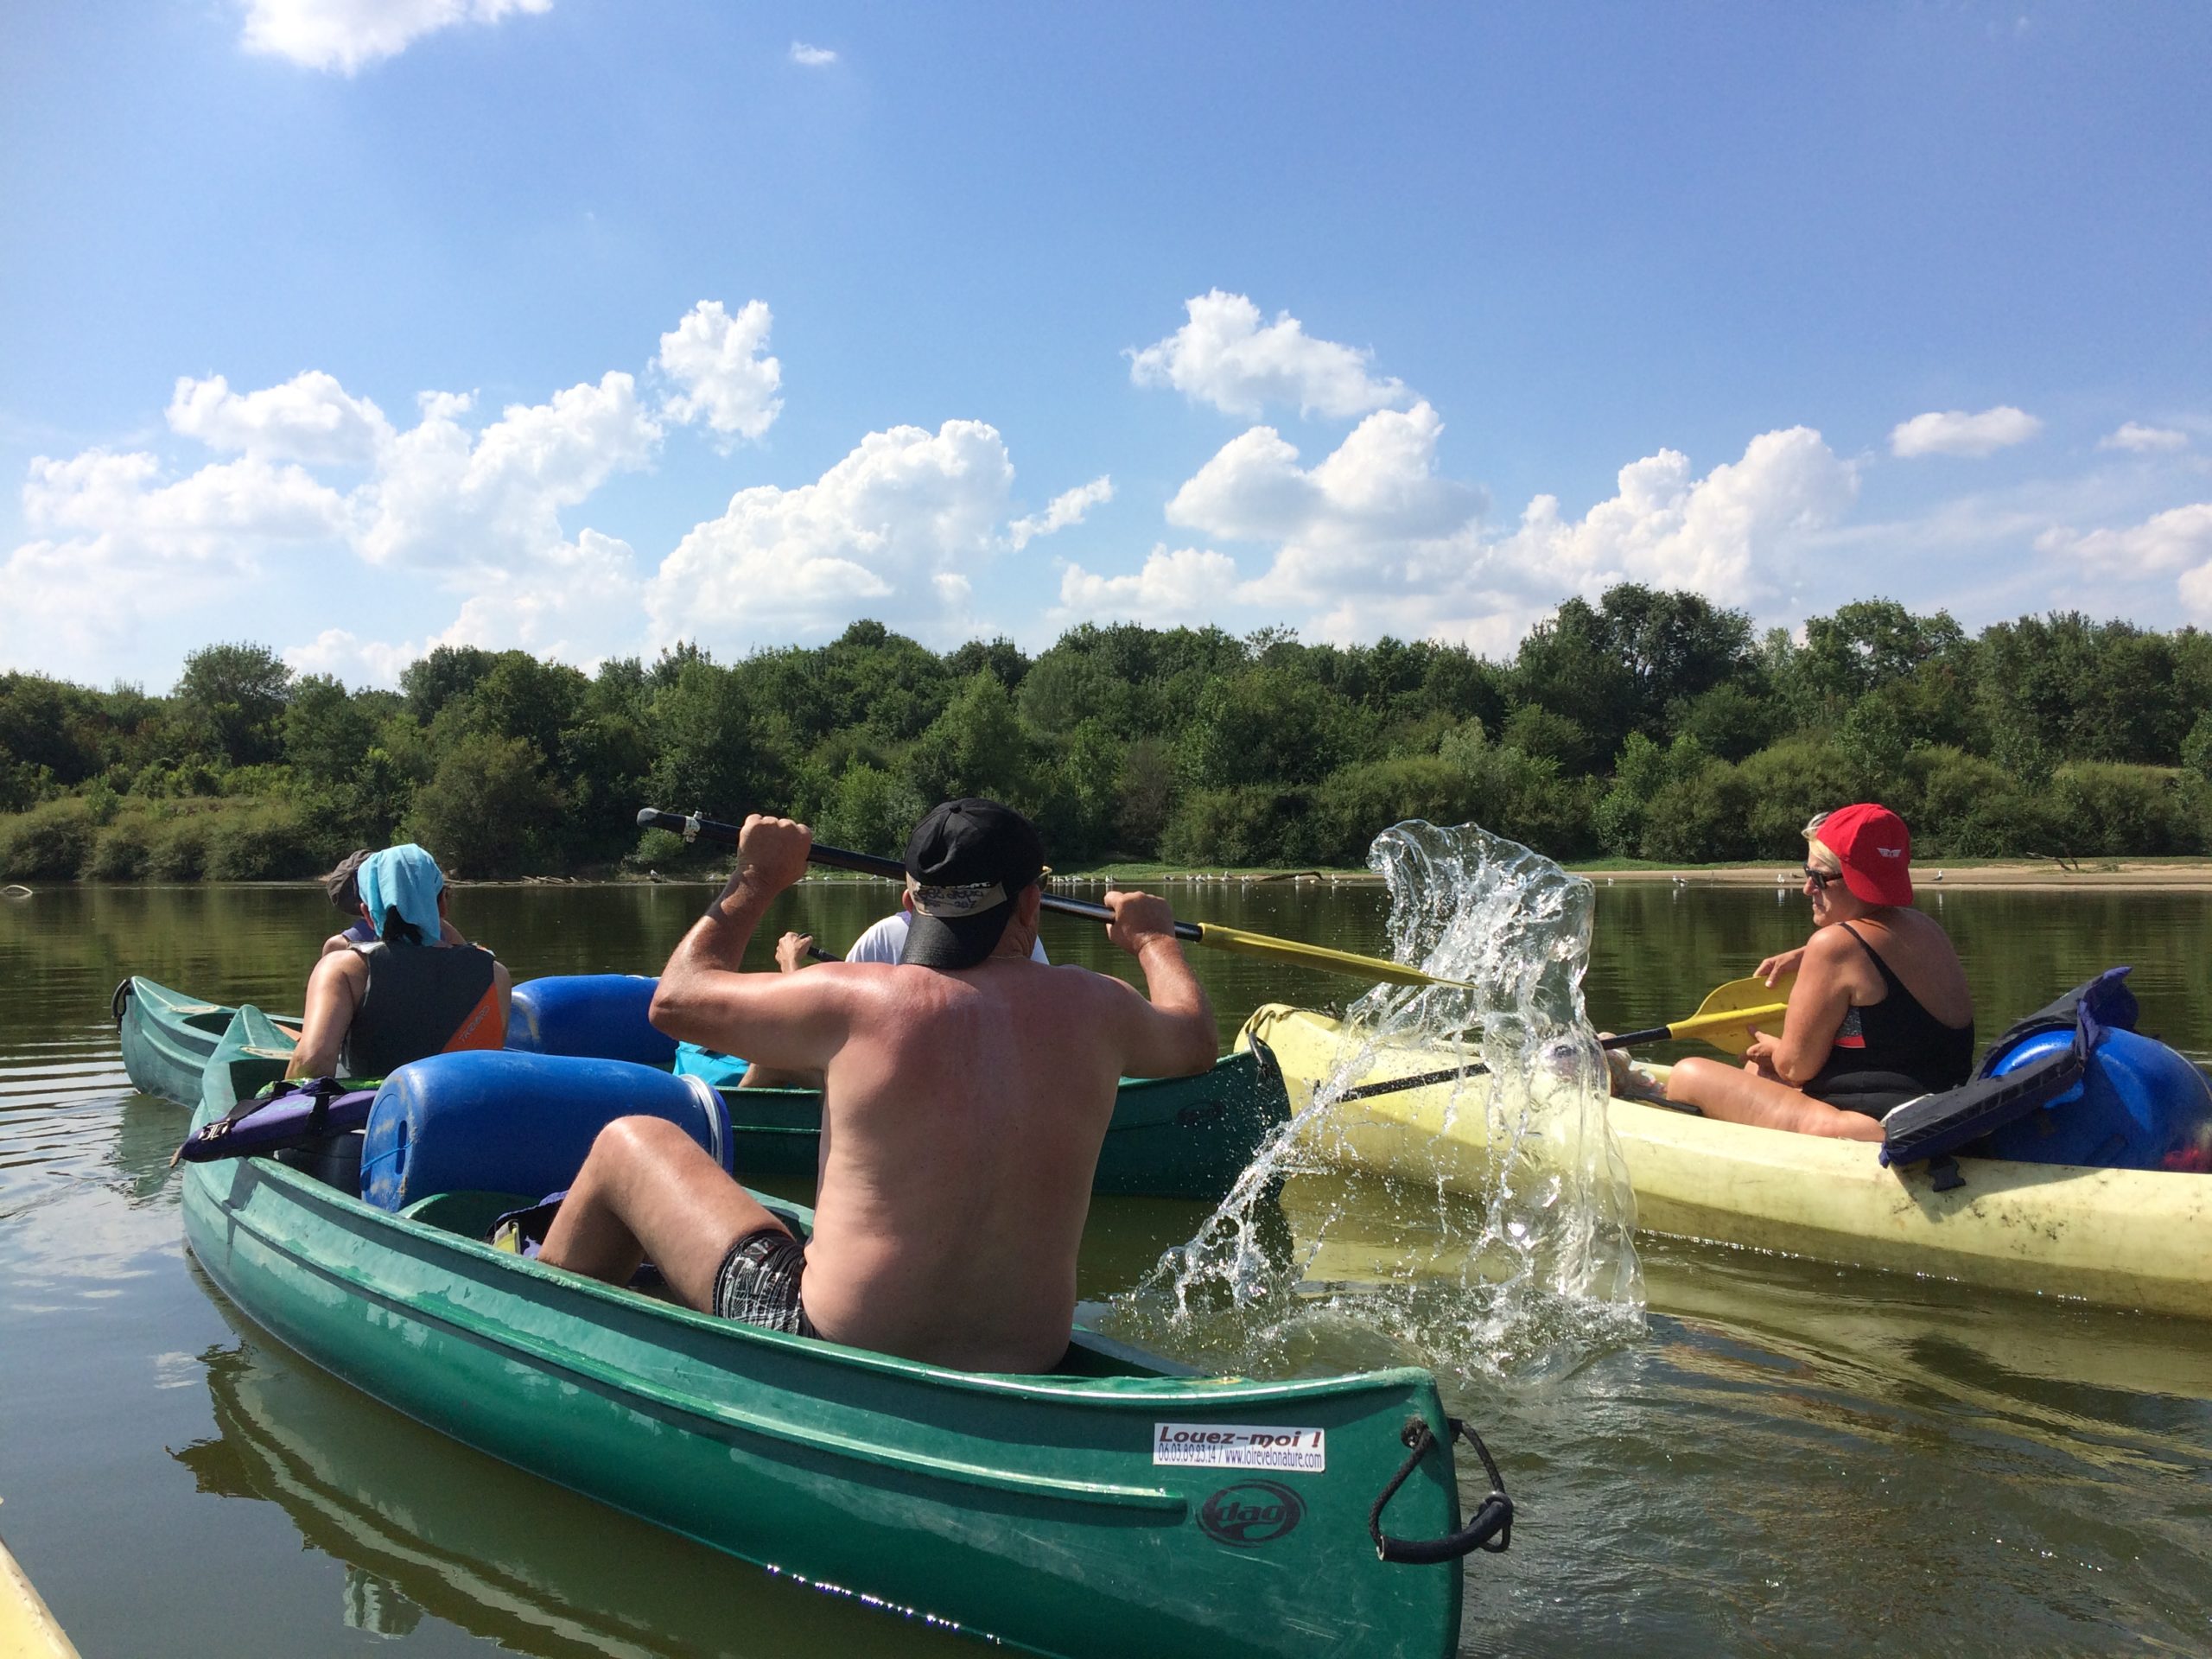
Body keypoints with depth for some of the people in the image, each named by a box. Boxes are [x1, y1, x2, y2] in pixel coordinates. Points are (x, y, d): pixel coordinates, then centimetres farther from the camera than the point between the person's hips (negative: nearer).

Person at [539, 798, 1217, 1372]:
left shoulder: (859, 1000, -14)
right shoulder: (1092, 1009, -4)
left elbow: (676, 997, 1)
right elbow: (1194, 1037, 19)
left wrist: (755, 877, 14)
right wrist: (1153, 937, 38)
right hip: (1018, 1381, 5)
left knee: (629, 1142, 13)